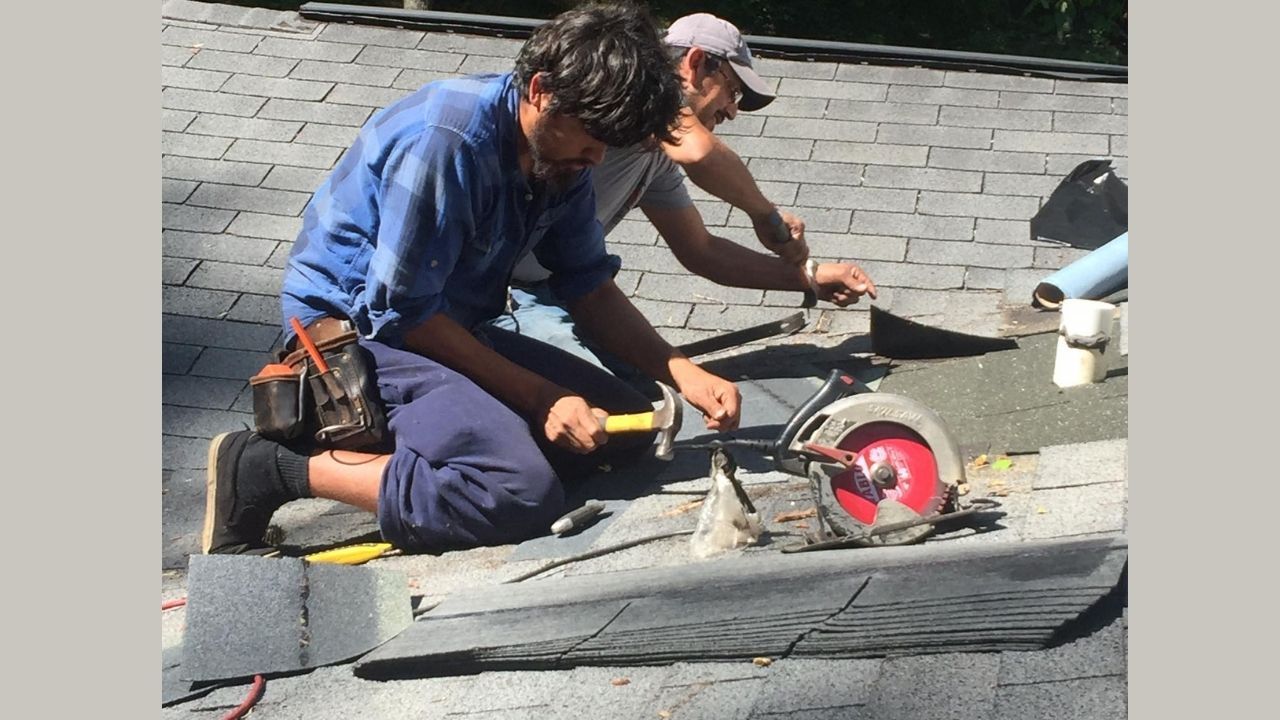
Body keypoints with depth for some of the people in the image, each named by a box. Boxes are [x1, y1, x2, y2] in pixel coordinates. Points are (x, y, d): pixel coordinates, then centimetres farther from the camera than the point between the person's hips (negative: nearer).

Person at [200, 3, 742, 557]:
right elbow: (402, 311, -23)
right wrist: (540, 397, -20)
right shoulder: (445, 137, -26)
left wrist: (680, 372, -6)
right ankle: (267, 471, -19)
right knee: (522, 494, -28)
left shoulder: (561, 152, -1)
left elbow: (588, 286, 8)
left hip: (452, 328, 9)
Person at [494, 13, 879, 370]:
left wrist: (810, 276, 17)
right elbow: (699, 153, -31)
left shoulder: (659, 156, 15)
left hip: (549, 289, 10)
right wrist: (767, 215, -12)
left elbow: (699, 250, 22)